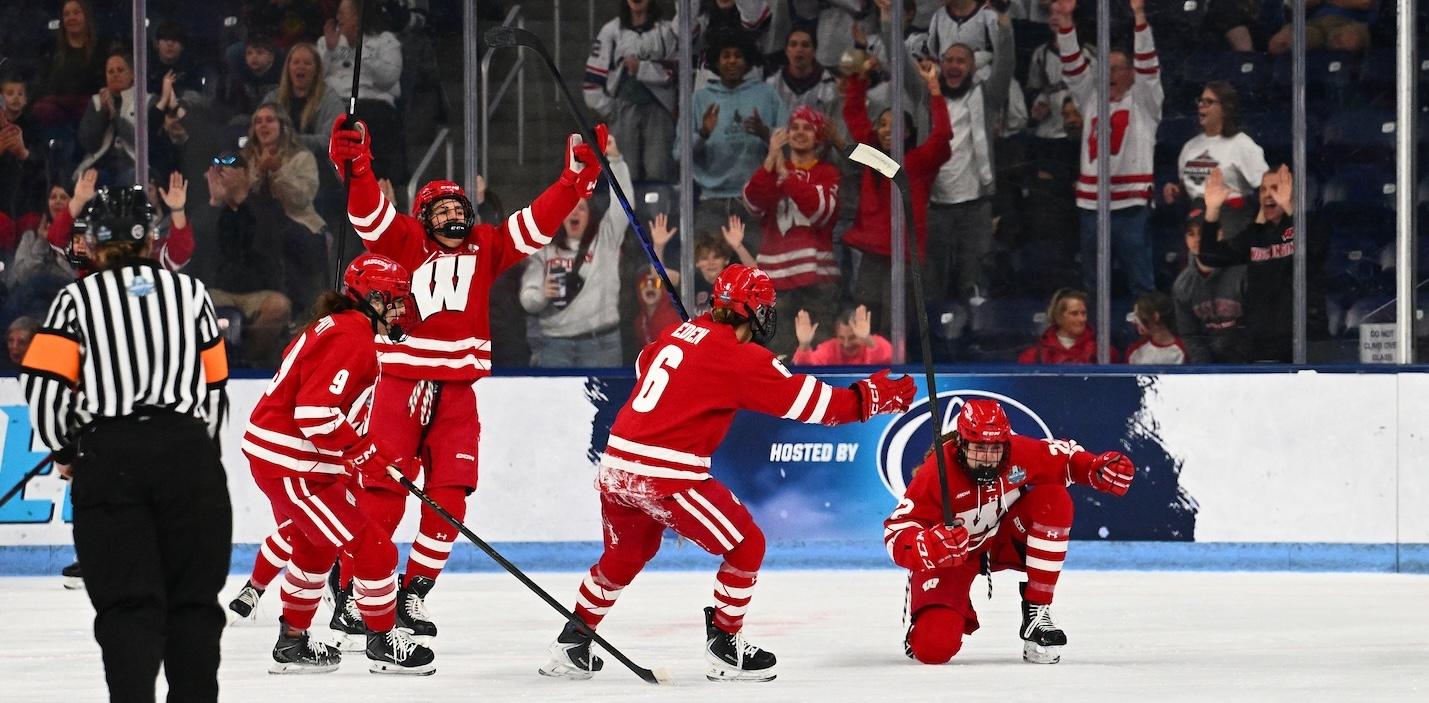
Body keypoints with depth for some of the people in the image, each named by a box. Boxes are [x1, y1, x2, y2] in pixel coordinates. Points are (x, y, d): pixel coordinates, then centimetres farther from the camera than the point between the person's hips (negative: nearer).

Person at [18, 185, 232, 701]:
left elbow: (44, 383, -4)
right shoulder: (191, 292, 10)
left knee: (127, 601, -1)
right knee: (194, 598, 9)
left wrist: (64, 450, 10)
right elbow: (214, 385, 11)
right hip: (188, 454, 1)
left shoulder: (78, 298, 4)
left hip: (108, 457, -1)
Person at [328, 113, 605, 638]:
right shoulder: (404, 243, 3)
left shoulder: (485, 248, 12)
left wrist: (578, 175, 0)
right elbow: (369, 210, -11)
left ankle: (412, 594, 12)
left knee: (448, 500, 0)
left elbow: (538, 222, 10)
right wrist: (355, 166, -28)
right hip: (400, 383, -3)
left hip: (457, 392, 4)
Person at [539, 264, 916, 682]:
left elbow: (644, 365, 34)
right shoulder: (741, 357, -9)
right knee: (746, 546, 6)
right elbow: (809, 402, -7)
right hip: (665, 475, -8)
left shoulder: (678, 334, 13)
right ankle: (724, 650, 9)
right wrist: (874, 398, 2)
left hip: (616, 465, 8)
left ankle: (570, 647, 33)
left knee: (624, 557, 28)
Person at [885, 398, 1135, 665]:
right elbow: (897, 532, -28)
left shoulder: (1019, 452, -20)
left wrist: (1097, 468, -20)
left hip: (1004, 538, 4)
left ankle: (1037, 611, -16)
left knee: (1054, 500, -25)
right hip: (950, 555, -4)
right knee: (935, 647, -24)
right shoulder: (937, 473, -30)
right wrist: (928, 547, -49)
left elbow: (1062, 457, 0)